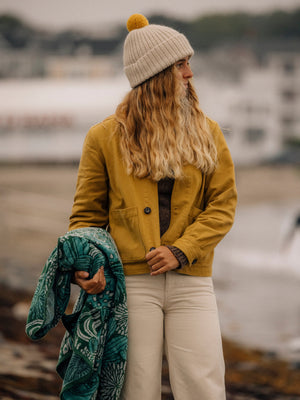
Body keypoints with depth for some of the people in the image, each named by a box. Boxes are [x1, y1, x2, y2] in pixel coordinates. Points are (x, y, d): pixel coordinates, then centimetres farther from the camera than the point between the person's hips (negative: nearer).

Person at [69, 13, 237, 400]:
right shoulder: (105, 137, 5)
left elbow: (222, 204, 6)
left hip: (191, 282, 2)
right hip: (132, 283, -2)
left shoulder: (206, 132, 10)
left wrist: (181, 250, -9)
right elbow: (87, 212, 8)